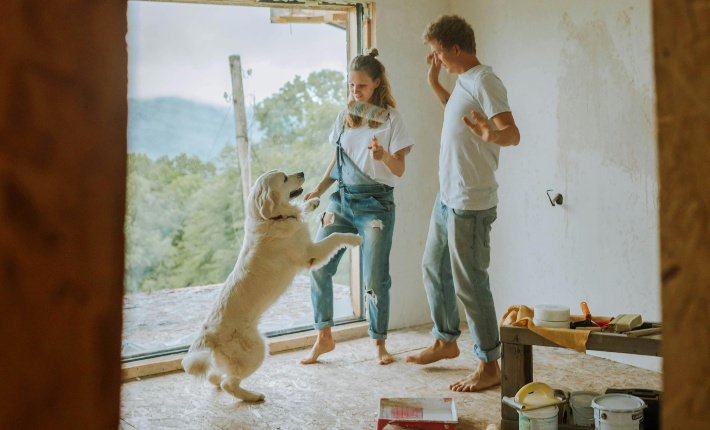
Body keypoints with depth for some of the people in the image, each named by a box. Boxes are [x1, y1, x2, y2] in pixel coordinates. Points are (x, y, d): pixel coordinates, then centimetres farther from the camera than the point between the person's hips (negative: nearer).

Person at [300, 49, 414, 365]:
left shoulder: (391, 119, -2)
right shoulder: (344, 118, 11)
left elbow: (399, 170, -6)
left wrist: (384, 155, -27)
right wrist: (319, 189, 6)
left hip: (375, 204, -4)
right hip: (342, 200, 5)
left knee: (375, 279, -4)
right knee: (318, 266, -6)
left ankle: (379, 343, 15)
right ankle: (324, 337, 9)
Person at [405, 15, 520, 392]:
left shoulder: (484, 82, -16)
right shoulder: (464, 81, 14)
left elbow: (513, 133, -26)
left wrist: (492, 135, -48)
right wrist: (435, 85, 25)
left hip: (471, 203, -11)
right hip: (446, 197, 11)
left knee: (470, 283, -6)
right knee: (433, 268, 21)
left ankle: (489, 366, 6)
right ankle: (445, 340, 37)